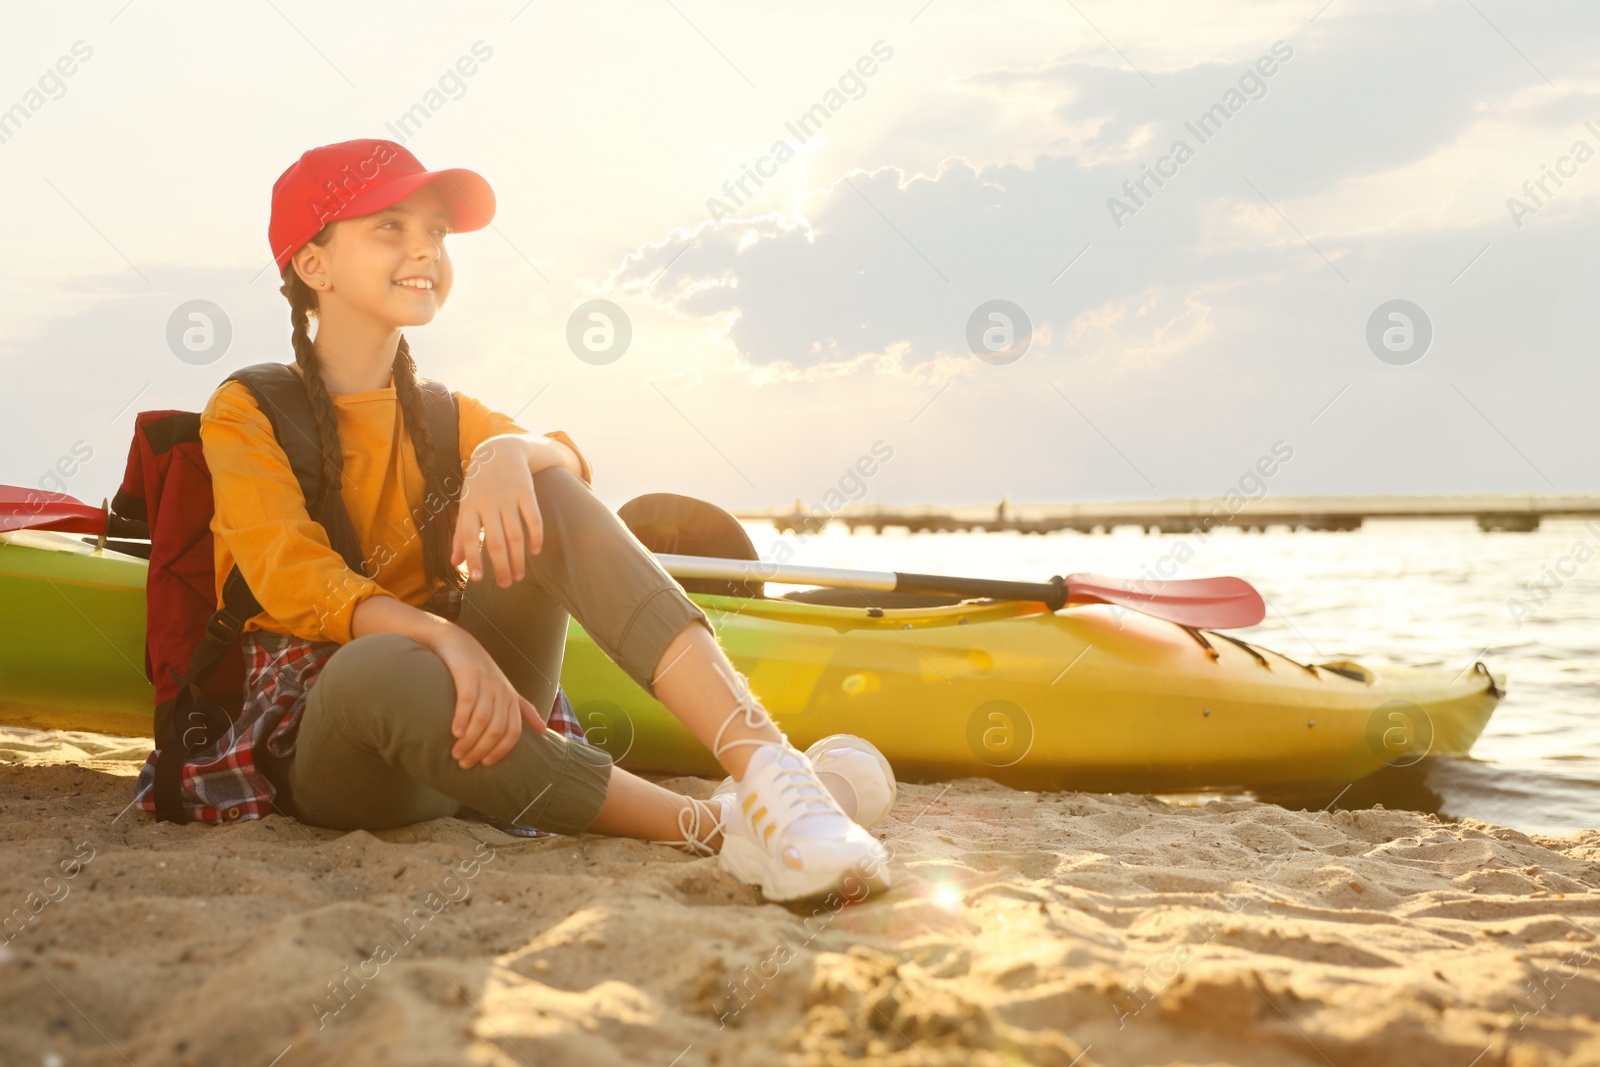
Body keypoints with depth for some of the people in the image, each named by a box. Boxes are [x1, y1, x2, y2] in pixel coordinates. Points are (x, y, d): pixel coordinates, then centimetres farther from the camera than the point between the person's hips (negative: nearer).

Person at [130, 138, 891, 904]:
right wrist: (448, 639, -33)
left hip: (467, 720, 4)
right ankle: (713, 826, -41)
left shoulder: (444, 417, 15)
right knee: (384, 665, -40)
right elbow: (297, 584, -16)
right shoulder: (245, 414, 1)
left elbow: (567, 462, -7)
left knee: (544, 490, -20)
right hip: (325, 749, -4)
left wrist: (511, 452, -31)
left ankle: (761, 758, -40)